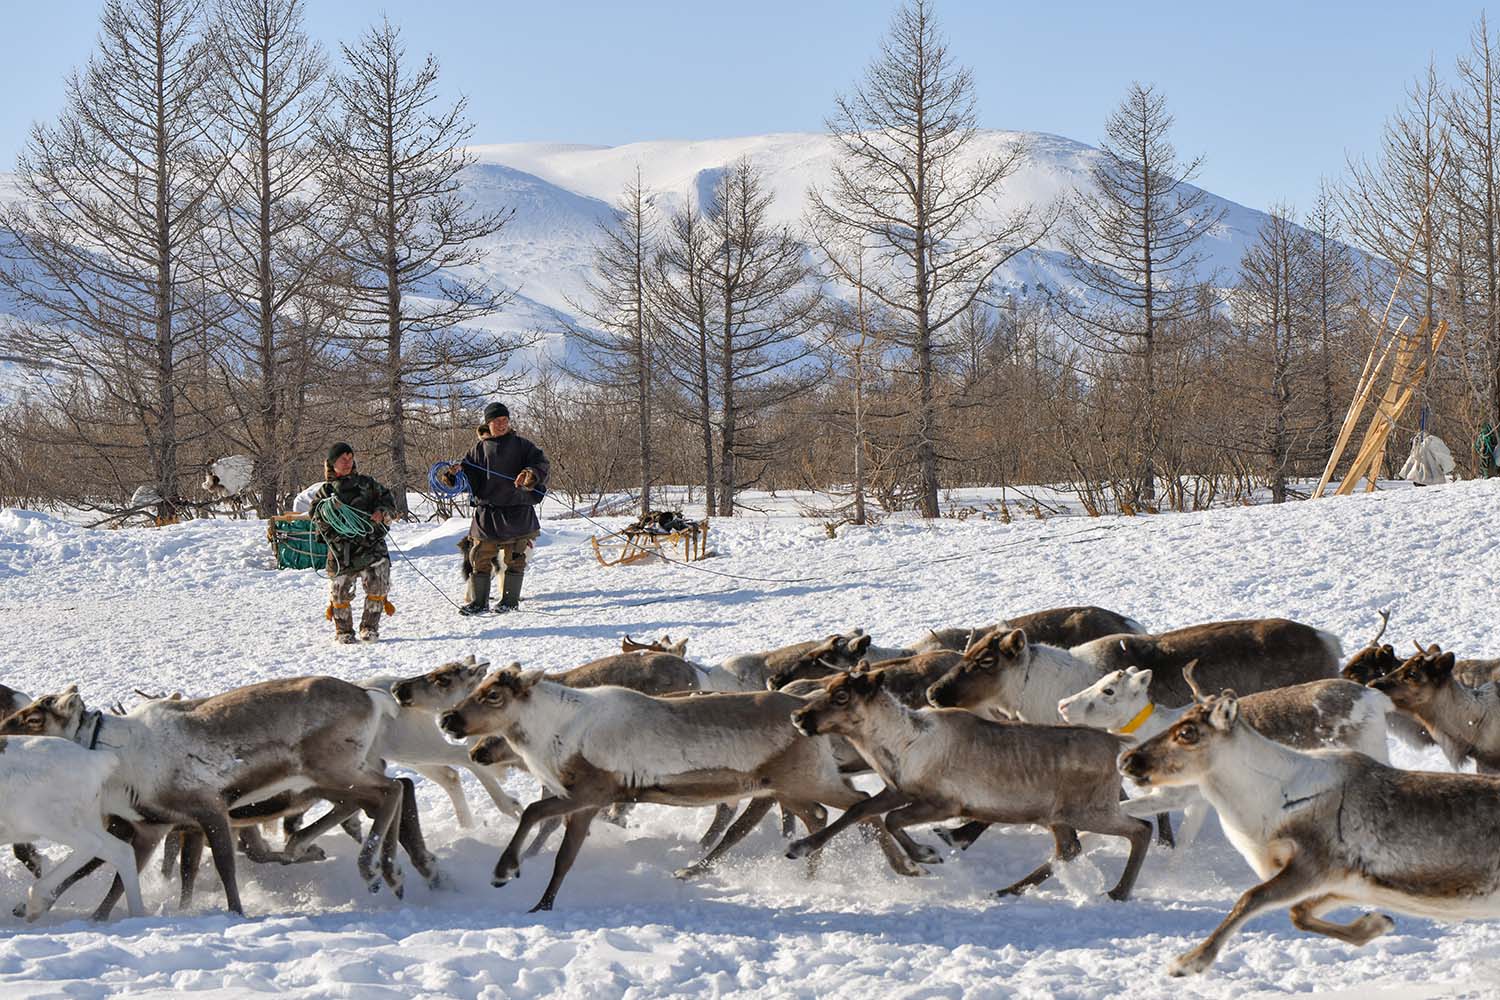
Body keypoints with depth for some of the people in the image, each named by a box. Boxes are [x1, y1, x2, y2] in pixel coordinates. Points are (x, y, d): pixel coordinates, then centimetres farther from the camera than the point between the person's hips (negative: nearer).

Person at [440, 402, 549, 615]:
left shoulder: (521, 445, 5)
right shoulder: (480, 448, 9)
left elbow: (542, 464, -2)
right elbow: (469, 473, 7)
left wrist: (531, 474, -23)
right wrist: (455, 473, -15)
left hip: (516, 511, -1)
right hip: (487, 511, 1)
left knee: (514, 558, 2)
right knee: (480, 556, 0)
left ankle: (510, 600, 11)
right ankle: (478, 601, 6)